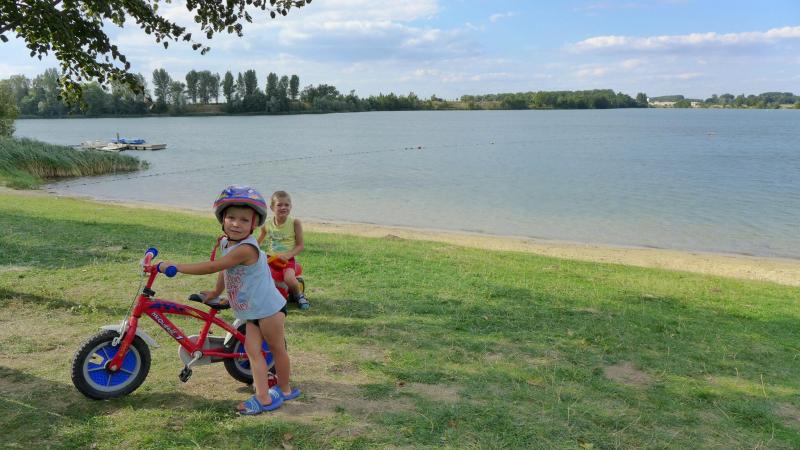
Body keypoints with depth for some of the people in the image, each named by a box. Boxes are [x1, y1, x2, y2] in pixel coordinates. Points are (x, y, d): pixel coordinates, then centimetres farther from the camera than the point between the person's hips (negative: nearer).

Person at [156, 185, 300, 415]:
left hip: (267, 308, -8)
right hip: (252, 311, 9)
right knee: (252, 350, 4)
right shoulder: (226, 242, 1)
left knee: (277, 348, 8)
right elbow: (225, 270, 18)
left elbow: (213, 267, -33)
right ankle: (263, 397, 7)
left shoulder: (245, 248, -29)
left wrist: (175, 266, -29)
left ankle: (285, 389, 25)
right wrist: (216, 292, 25)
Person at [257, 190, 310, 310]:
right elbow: (258, 242, 19)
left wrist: (287, 255, -19)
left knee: (289, 279, -33)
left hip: (288, 260, -3)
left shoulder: (295, 222, -6)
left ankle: (298, 295, 4)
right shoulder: (267, 225, 1)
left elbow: (300, 245, -5)